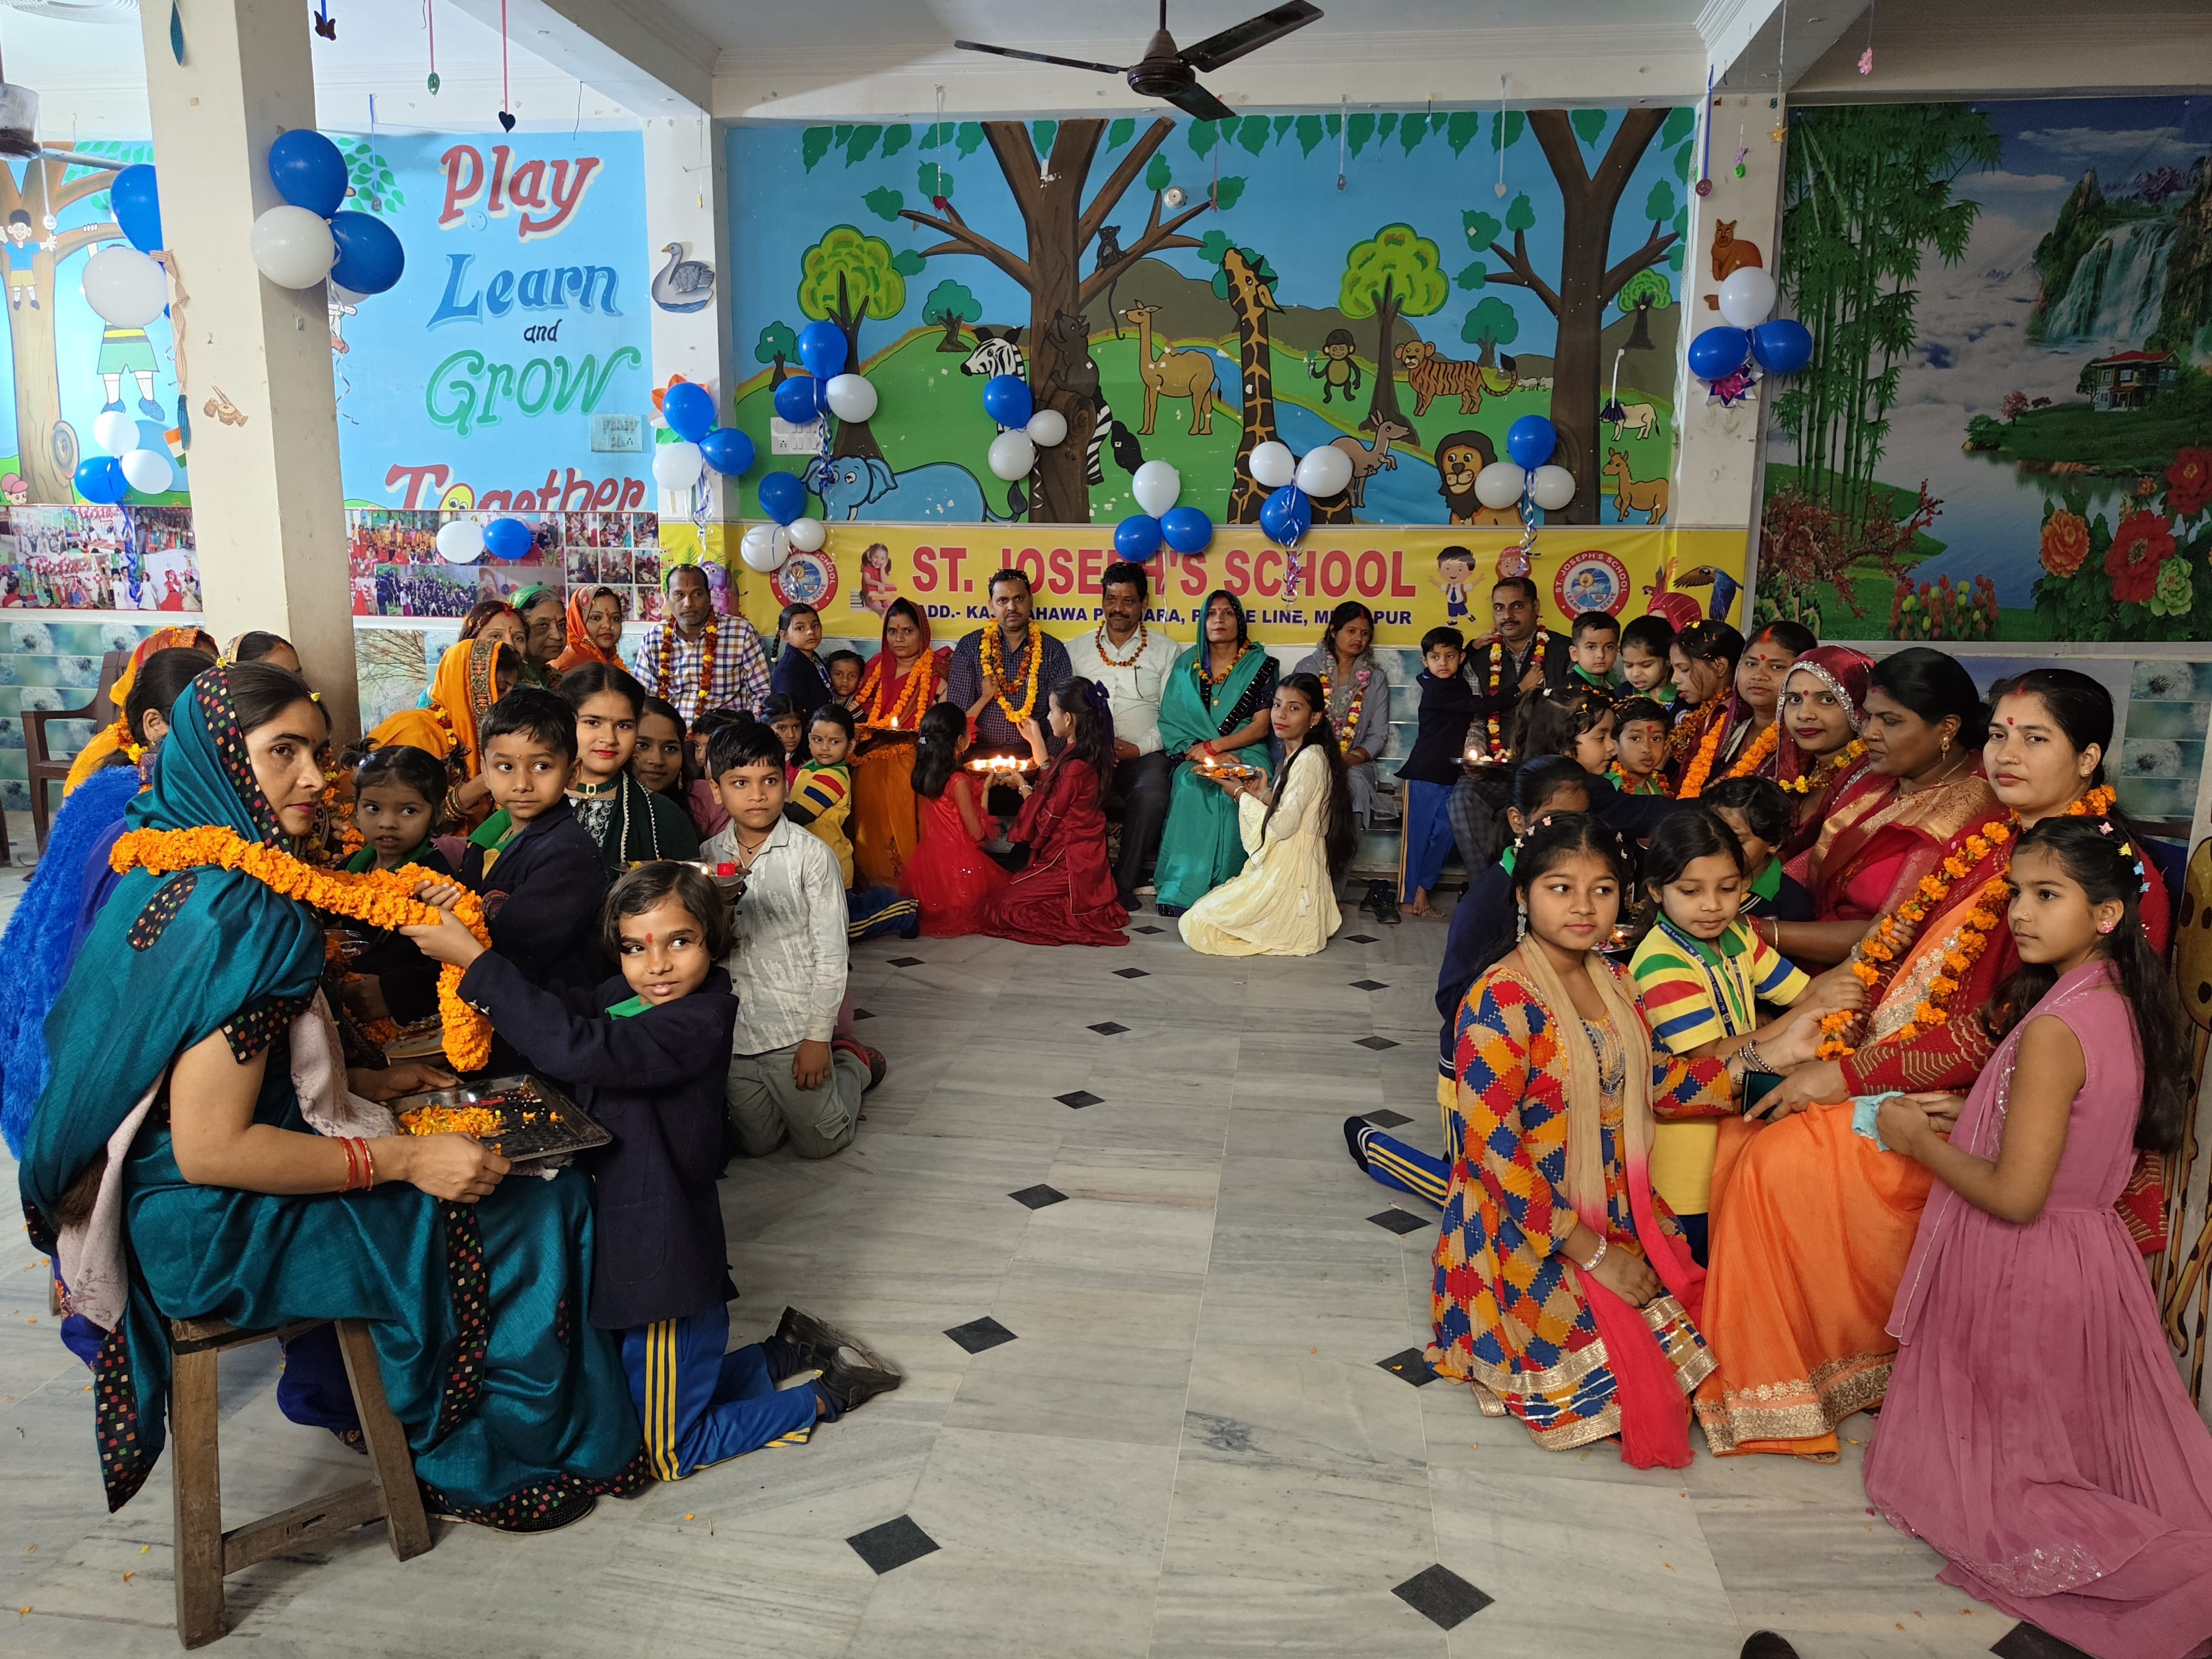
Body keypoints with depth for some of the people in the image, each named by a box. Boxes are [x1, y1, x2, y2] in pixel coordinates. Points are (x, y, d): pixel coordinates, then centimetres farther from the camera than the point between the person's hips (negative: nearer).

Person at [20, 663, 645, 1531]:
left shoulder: (181, 870, 3)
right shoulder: (235, 913, -27)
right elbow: (209, 1150, -27)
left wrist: (367, 1084, 11)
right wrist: (402, 1158, -22)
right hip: (223, 1228, -9)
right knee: (534, 1215, -1)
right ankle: (484, 1464, 18)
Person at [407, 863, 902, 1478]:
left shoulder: (701, 1020, -26)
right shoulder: (622, 999, 2)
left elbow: (576, 1048, -37)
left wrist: (473, 960, -34)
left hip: (668, 1265, -9)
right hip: (621, 1252, 9)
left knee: (668, 1455, 7)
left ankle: (826, 1395, 21)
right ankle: (790, 1354, 36)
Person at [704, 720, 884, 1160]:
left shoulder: (811, 855, -13)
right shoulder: (709, 857, 0)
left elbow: (830, 951, -11)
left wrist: (818, 1037, -11)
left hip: (795, 1027, -4)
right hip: (732, 1029, 4)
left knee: (820, 1143, 8)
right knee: (756, 1144, 16)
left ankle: (854, 1063, 34)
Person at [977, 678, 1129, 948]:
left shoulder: (1075, 767, -24)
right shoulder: (1084, 755, 6)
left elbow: (1044, 821, -16)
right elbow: (1051, 779, 27)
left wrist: (1023, 786, 1)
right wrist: (1036, 741, 32)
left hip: (1068, 865, -10)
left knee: (997, 912, -14)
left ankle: (1076, 917, -10)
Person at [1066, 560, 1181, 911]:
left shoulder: (1165, 651, 12)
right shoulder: (1076, 650, 16)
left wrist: (1140, 748, -9)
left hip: (1145, 754, -1)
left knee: (1151, 796, -34)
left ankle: (1124, 882, -18)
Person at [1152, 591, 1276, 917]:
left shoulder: (1260, 665, 8)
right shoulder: (1187, 665, 14)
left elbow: (1261, 727, 0)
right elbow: (1173, 723, 5)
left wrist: (1211, 747, -12)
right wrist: (1205, 755, -13)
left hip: (1244, 753, -1)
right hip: (1197, 756, 1)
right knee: (1192, 786, -33)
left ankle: (1226, 888, -31)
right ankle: (1186, 888, -32)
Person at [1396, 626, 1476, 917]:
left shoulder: (1461, 684, 10)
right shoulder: (1434, 688, -13)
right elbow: (1478, 707, -19)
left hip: (1453, 773, 7)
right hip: (1424, 771, -7)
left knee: (1444, 833, 6)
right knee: (1417, 833, 1)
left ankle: (1422, 888, 19)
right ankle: (1407, 896, 10)